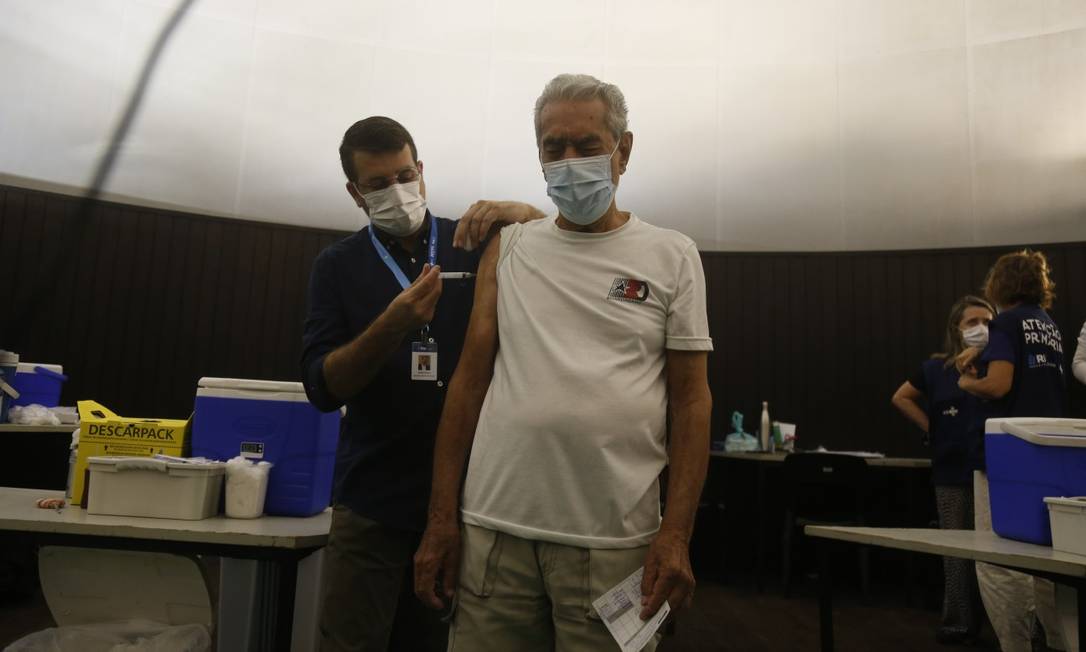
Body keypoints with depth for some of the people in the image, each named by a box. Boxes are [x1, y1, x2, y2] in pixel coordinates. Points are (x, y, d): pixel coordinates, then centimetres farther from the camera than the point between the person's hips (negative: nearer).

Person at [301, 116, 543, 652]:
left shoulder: (479, 245, 3)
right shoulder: (339, 265, 2)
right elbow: (322, 387, -7)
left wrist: (526, 215, -20)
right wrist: (393, 325, -24)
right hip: (374, 502, 0)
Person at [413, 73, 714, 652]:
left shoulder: (672, 256, 3)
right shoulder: (508, 248, 8)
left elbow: (690, 399, 1)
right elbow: (470, 380, 5)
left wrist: (676, 533, -9)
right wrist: (441, 519, 1)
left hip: (615, 539, -1)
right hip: (492, 530, 2)